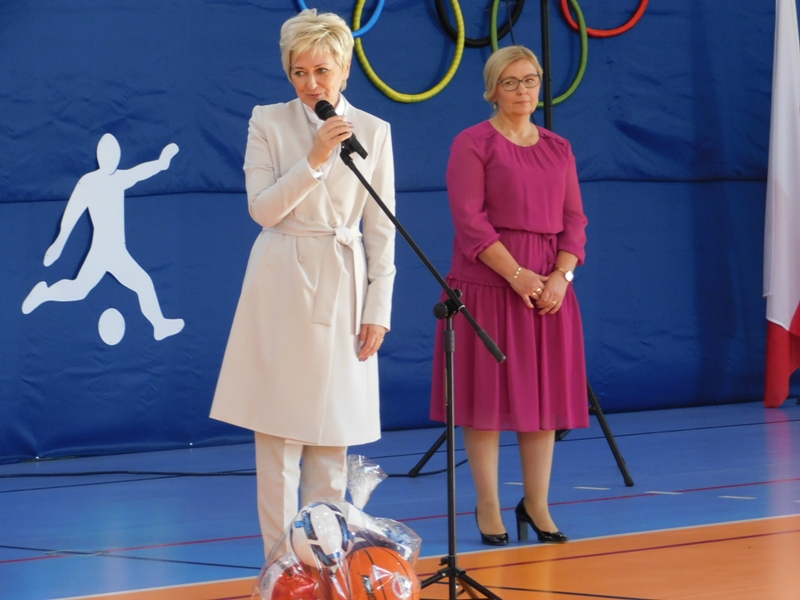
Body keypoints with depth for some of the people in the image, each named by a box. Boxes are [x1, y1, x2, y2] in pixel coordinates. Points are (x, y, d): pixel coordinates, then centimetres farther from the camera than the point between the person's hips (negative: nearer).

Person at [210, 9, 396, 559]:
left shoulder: (373, 131, 4)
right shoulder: (268, 123, 1)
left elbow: (381, 229, 4)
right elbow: (263, 208, -7)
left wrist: (378, 310, -2)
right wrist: (314, 159, -19)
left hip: (342, 287, 1)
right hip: (282, 286, -1)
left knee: (332, 435, 5)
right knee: (278, 435, -2)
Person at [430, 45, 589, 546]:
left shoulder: (558, 149, 13)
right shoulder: (473, 144, -2)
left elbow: (574, 221, 8)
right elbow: (470, 221, -10)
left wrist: (561, 276, -8)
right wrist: (516, 274, -17)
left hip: (549, 285, 5)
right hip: (488, 282, -5)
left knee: (544, 396, 5)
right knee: (487, 396, -3)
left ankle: (538, 505, 12)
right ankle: (489, 509, 3)